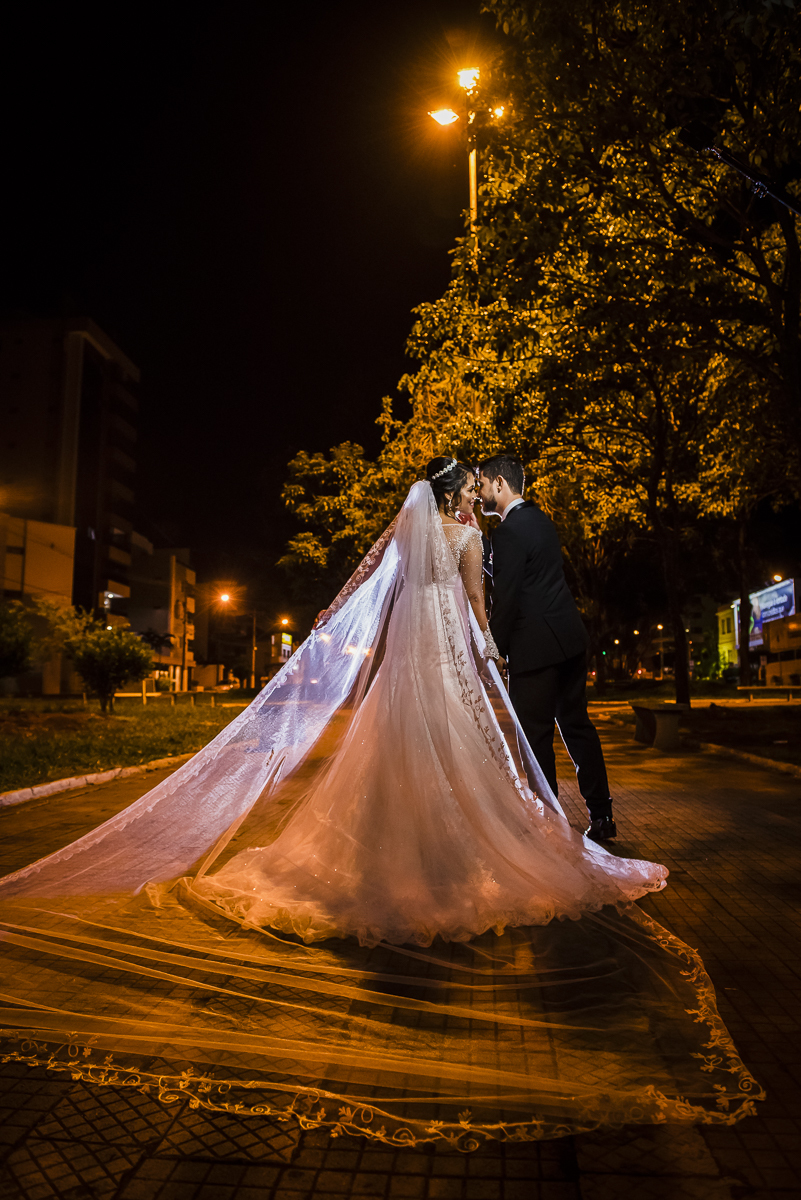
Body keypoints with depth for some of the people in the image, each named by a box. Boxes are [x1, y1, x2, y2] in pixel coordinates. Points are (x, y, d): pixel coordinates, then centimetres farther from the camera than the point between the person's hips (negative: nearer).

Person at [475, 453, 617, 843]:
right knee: (577, 724, 15)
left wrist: (493, 649, -4)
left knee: (536, 736, 1)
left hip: (536, 645, -9)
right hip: (570, 638, 9)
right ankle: (601, 816, 22)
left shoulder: (510, 531, -15)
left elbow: (506, 598, -15)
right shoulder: (539, 518, 14)